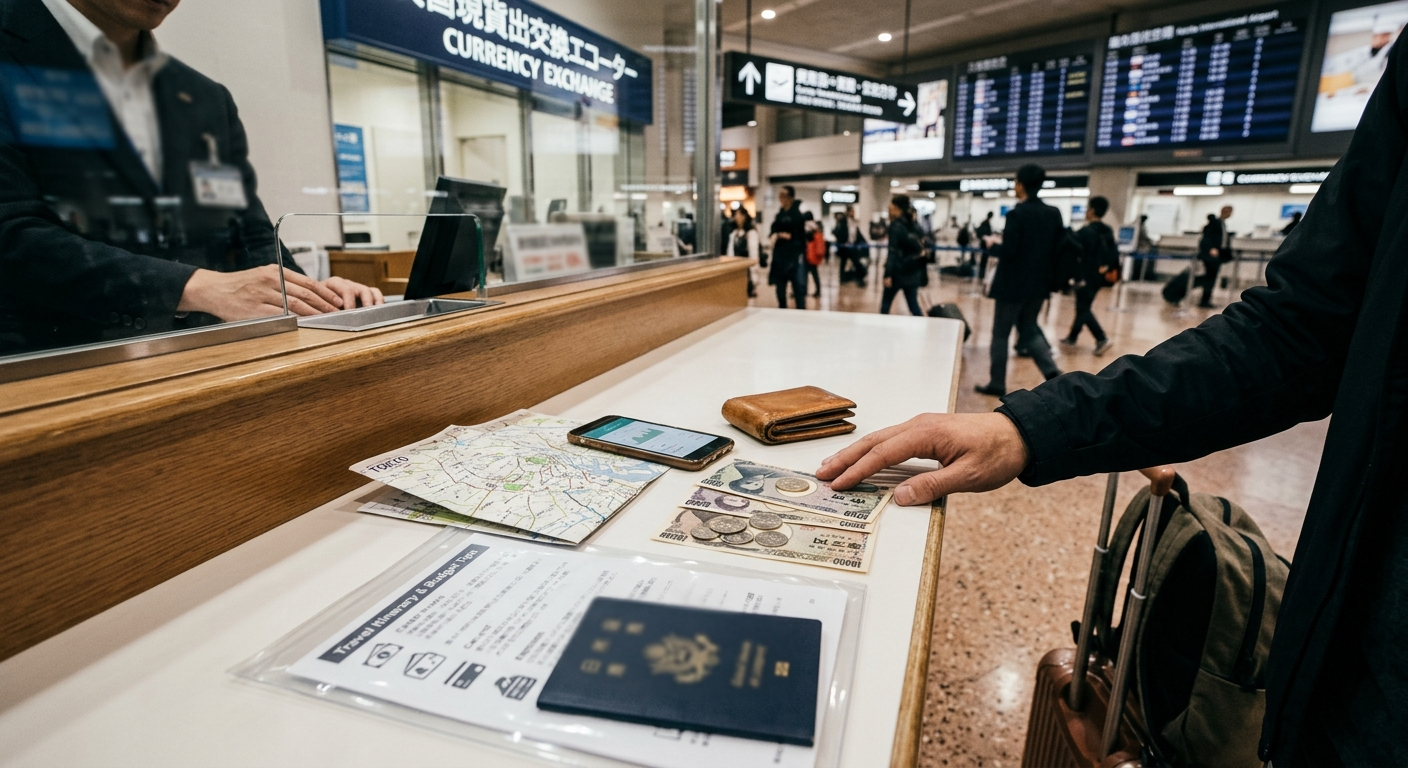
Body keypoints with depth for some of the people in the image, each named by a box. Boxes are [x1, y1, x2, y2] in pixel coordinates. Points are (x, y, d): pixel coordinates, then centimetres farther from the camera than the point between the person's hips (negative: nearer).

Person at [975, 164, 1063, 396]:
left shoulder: (1017, 213, -16)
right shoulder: (1054, 214, 5)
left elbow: (1008, 252, -20)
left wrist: (994, 245, -2)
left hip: (1013, 284, -7)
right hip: (1039, 284, 7)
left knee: (1000, 334, 6)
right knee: (1029, 329, 20)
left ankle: (997, 383, 13)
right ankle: (1052, 371, 2)